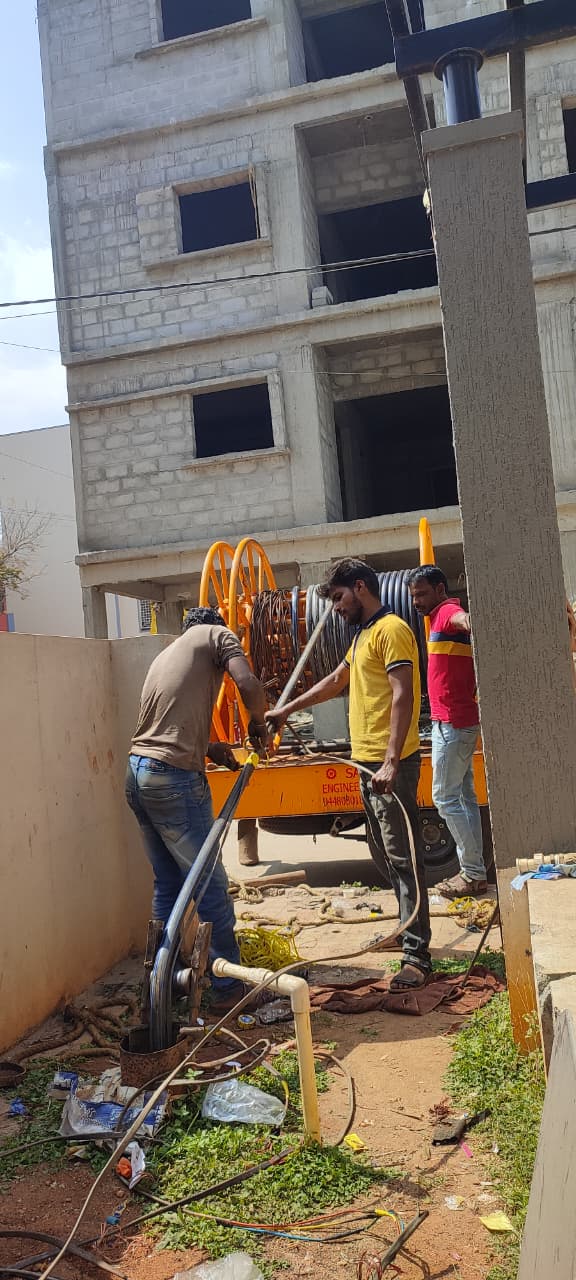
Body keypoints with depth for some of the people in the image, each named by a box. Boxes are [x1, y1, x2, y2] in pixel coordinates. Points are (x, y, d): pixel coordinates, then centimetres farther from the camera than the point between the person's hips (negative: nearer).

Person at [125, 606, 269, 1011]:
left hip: (138, 773, 8)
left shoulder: (166, 654, 25)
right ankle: (228, 986, 7)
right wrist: (258, 722, 5)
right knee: (210, 885, 0)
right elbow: (249, 685, -12)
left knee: (169, 884, 16)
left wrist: (206, 747, 18)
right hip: (175, 779, -8)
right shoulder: (216, 635, 5)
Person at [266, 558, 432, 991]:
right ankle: (411, 931, 28)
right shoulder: (364, 635, 21)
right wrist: (288, 710, 35)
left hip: (390, 763, -10)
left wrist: (391, 761, -28)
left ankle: (417, 956, -4)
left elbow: (403, 696, -20)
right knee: (386, 856, 16)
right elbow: (336, 681, 33)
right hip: (367, 761, 10)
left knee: (402, 856, -8)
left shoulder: (391, 629, -11)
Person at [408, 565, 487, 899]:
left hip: (452, 722, -11)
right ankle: (474, 871, 19)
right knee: (465, 796, 12)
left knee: (445, 797, -6)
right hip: (460, 721, 11)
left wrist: (467, 621, -62)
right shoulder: (443, 617, 17)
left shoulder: (447, 611, -14)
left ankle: (473, 873, -1)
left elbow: (460, 617, -40)